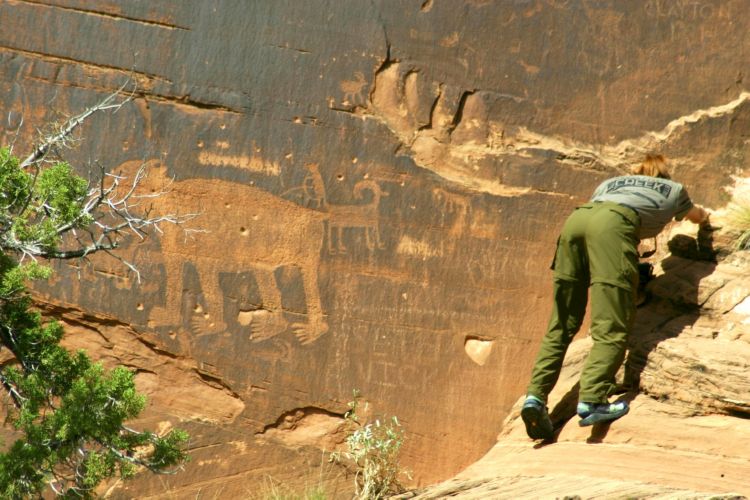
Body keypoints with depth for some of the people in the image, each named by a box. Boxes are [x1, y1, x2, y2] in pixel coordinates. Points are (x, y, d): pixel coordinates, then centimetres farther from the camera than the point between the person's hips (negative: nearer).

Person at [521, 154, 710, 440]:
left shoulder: (611, 183, 41)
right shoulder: (673, 190, 36)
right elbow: (698, 216, 57)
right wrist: (703, 216, 80)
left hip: (576, 218, 4)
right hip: (614, 224, -4)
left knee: (561, 325, 8)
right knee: (611, 328, -10)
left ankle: (536, 396, -8)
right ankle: (592, 400, -28)